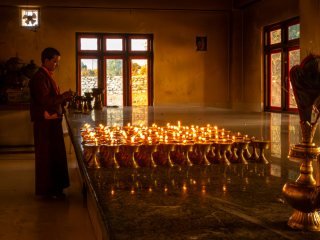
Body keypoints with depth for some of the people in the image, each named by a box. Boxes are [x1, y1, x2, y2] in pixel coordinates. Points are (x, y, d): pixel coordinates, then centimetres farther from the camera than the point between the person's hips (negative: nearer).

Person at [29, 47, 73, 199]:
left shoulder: (47, 76, 14)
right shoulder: (40, 77, -16)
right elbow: (44, 101, -23)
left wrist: (63, 99, 3)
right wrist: (63, 97, -14)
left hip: (52, 121, 10)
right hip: (45, 123, -10)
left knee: (55, 155, 15)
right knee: (46, 156, 0)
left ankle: (54, 186, 25)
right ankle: (46, 190, 10)